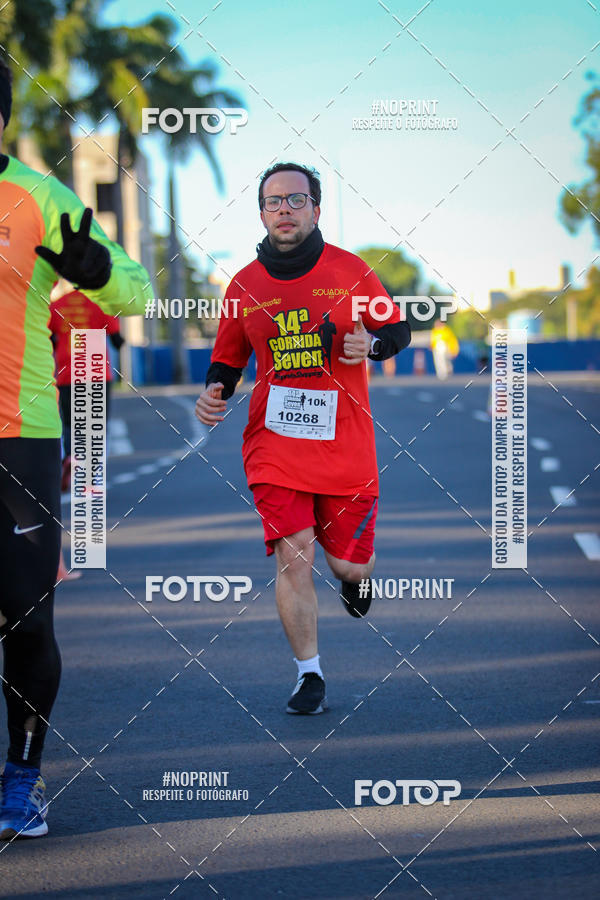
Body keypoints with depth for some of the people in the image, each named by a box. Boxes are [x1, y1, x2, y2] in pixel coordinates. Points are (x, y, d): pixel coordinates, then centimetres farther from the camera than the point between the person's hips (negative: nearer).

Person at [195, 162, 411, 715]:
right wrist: (216, 392, -6)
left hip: (345, 442, 0)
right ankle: (309, 676, 3)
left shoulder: (349, 271, 0)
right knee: (293, 557, -9)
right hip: (274, 442, 0)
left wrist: (371, 344, -12)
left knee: (347, 562, 4)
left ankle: (357, 574, 44)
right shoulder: (244, 285, 4)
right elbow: (228, 360, 15)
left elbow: (399, 330, 9)